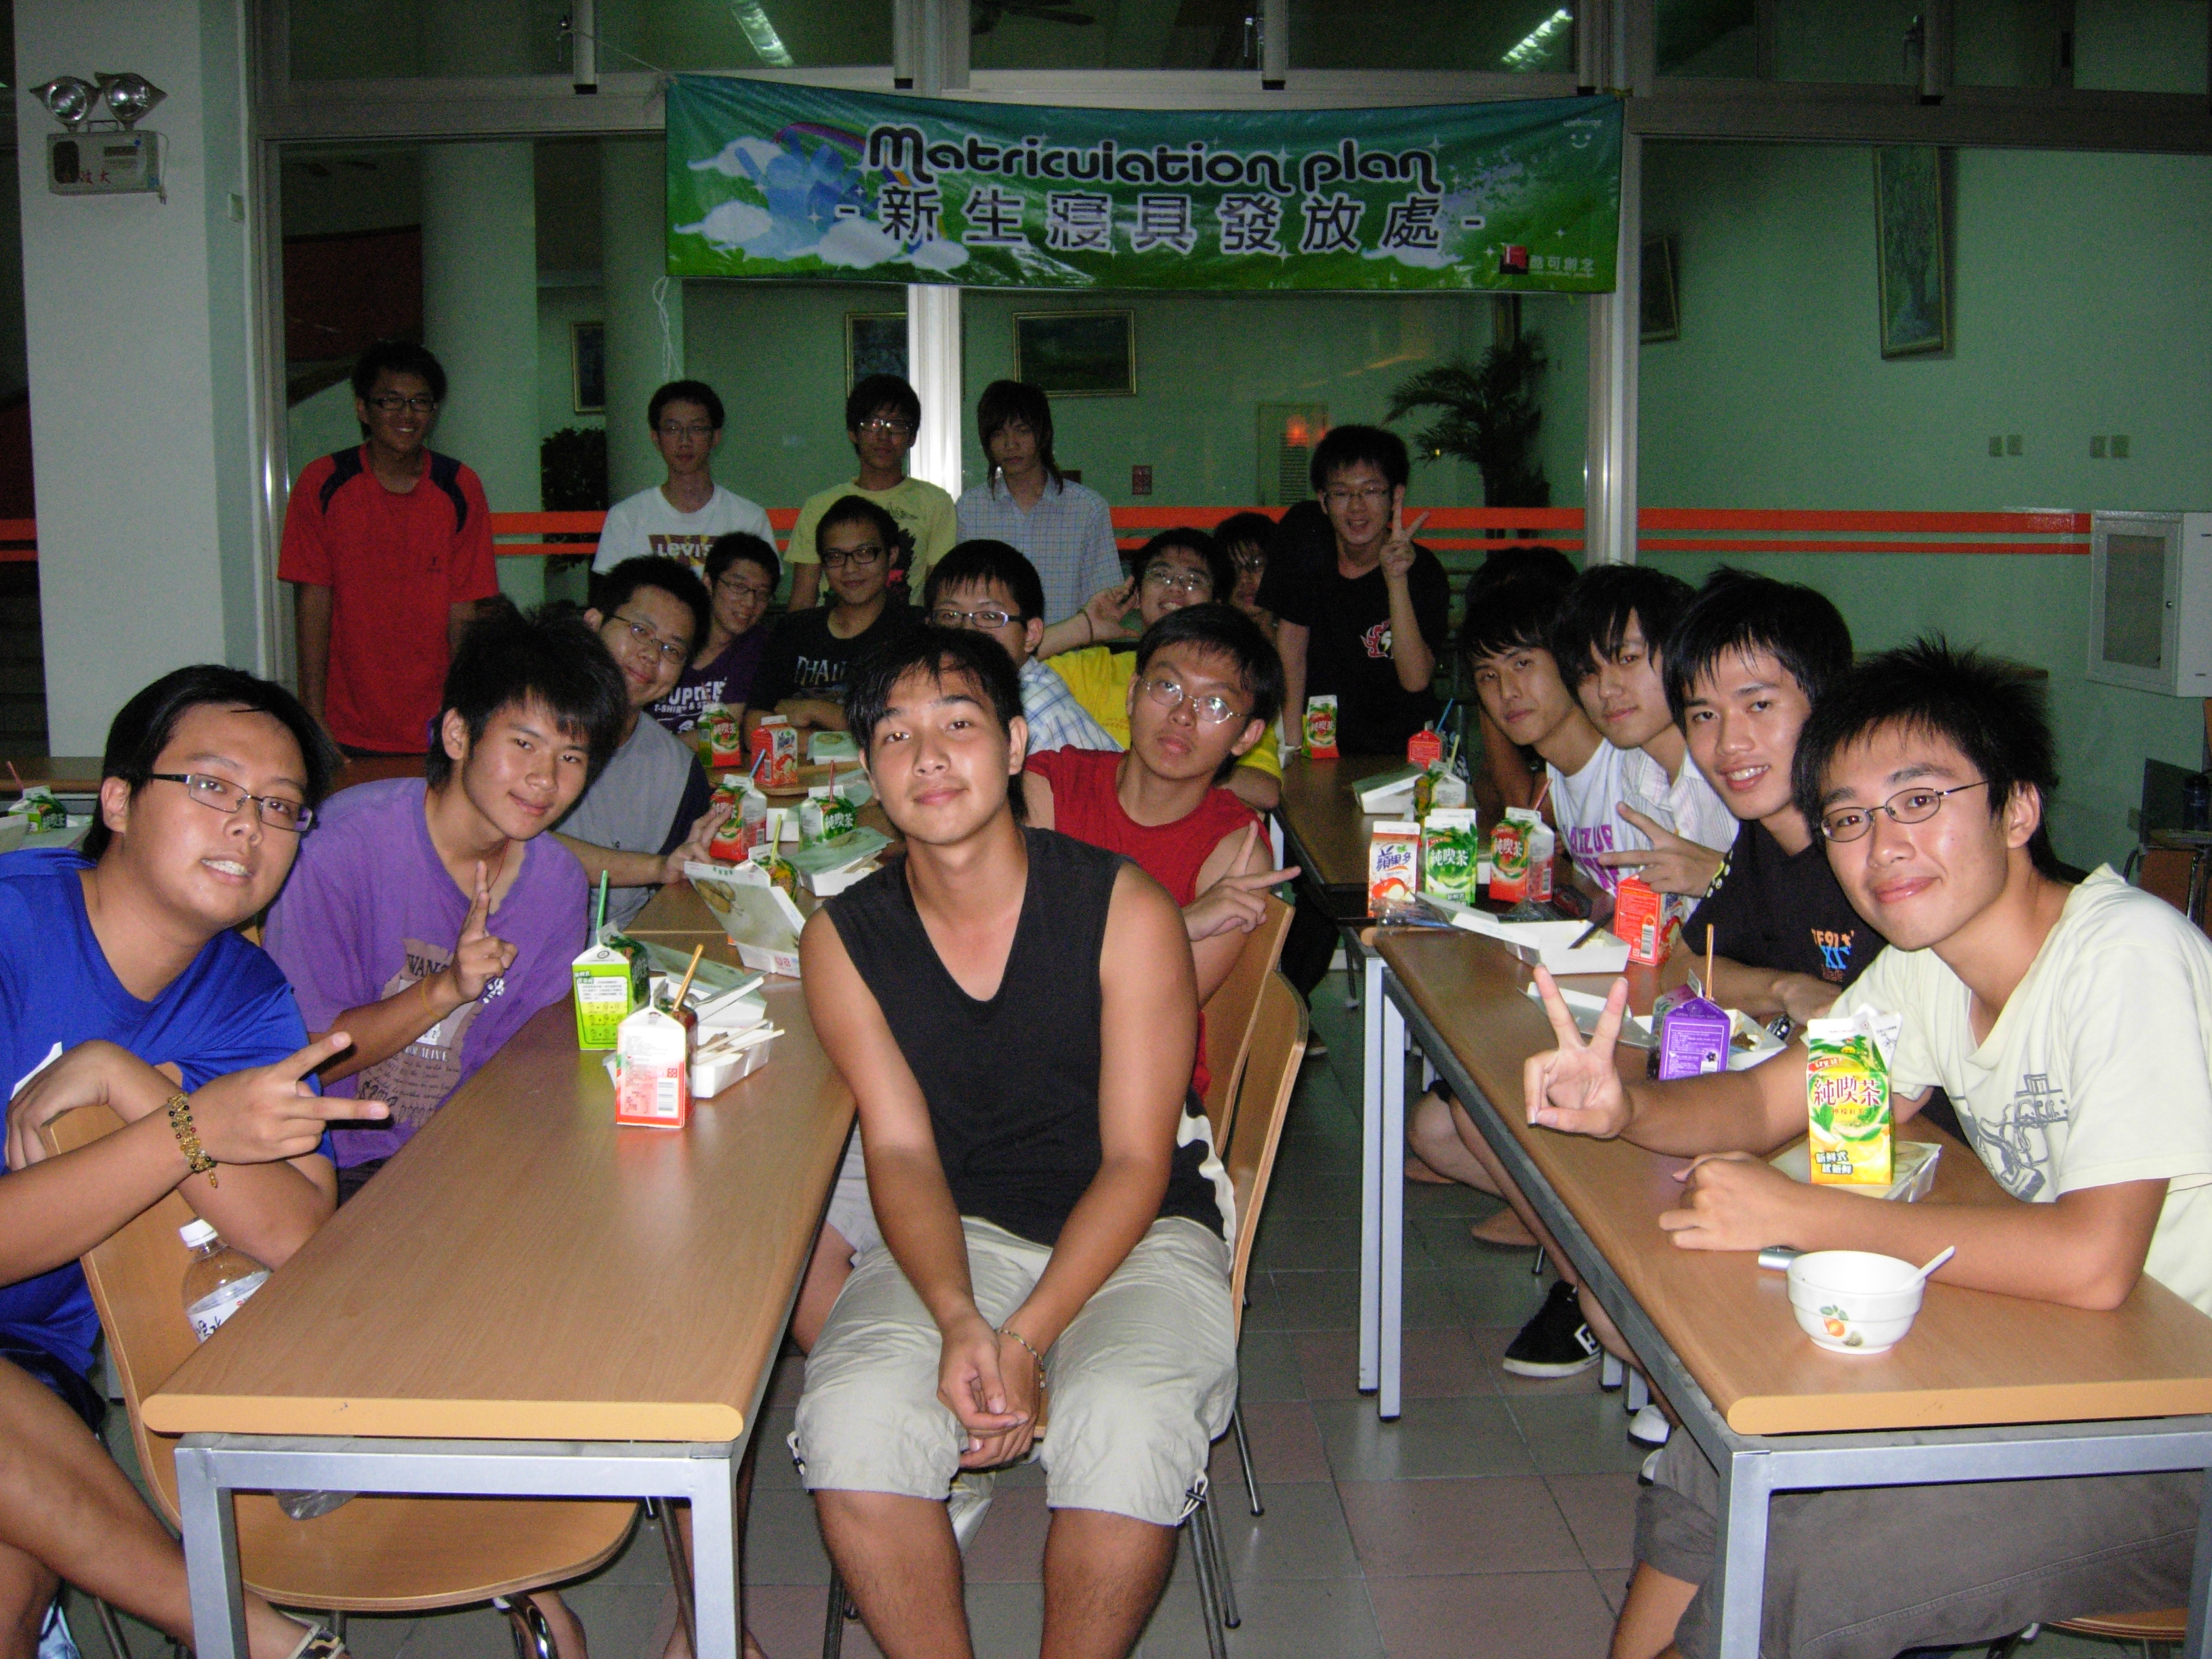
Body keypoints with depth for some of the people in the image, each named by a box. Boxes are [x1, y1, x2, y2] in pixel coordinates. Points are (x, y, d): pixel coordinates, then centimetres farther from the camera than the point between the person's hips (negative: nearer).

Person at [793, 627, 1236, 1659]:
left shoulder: (1124, 910, -10)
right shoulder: (845, 940, -1)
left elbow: (1136, 1163, -11)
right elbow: (901, 1152, -6)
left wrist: (1026, 1338, -23)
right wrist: (956, 1319, -25)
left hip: (1136, 1230, -2)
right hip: (956, 1236, 2)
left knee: (1124, 1427, -32)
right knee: (849, 1420, -27)